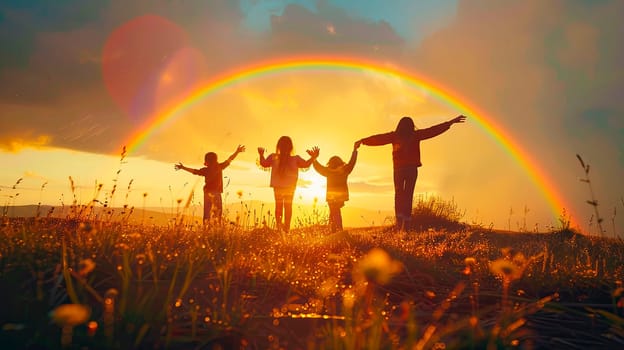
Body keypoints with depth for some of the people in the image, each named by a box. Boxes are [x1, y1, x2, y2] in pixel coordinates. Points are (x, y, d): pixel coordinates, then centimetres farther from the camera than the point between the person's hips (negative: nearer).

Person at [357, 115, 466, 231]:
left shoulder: (394, 136, 3)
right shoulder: (416, 135, 2)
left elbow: (378, 138, 10)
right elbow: (433, 130, 4)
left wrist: (363, 141, 22)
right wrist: (451, 122, 8)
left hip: (398, 168, 0)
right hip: (412, 169, 0)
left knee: (399, 194, 11)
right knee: (408, 195, 3)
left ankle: (399, 217, -10)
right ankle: (406, 225, -1)